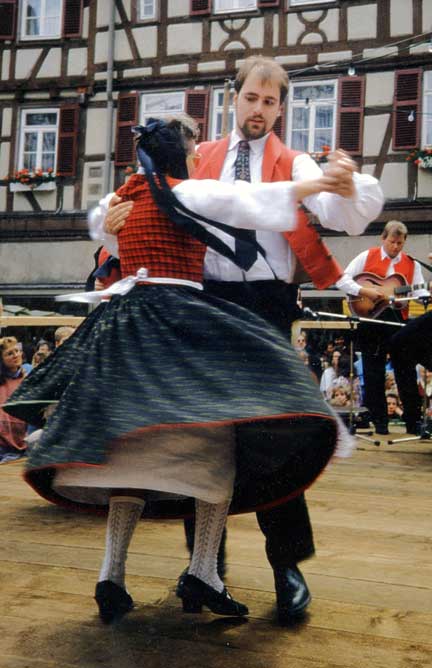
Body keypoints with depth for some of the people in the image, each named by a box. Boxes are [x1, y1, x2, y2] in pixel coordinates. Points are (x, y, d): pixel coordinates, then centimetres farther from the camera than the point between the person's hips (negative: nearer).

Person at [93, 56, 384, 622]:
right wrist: (111, 215, -15)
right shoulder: (201, 159, 14)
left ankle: (288, 565, 12)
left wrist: (350, 189, -34)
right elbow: (148, 202, 8)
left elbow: (343, 217, -11)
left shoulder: (293, 165, 7)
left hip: (266, 303, -2)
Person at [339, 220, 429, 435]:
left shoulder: (412, 264, 10)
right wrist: (365, 291, -15)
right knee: (373, 373, 3)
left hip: (399, 320, 1)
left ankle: (413, 421, 11)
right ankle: (379, 422, 13)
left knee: (406, 371, 2)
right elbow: (343, 281, -1)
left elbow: (419, 292, 1)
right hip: (370, 318, -1)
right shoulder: (367, 257, 4)